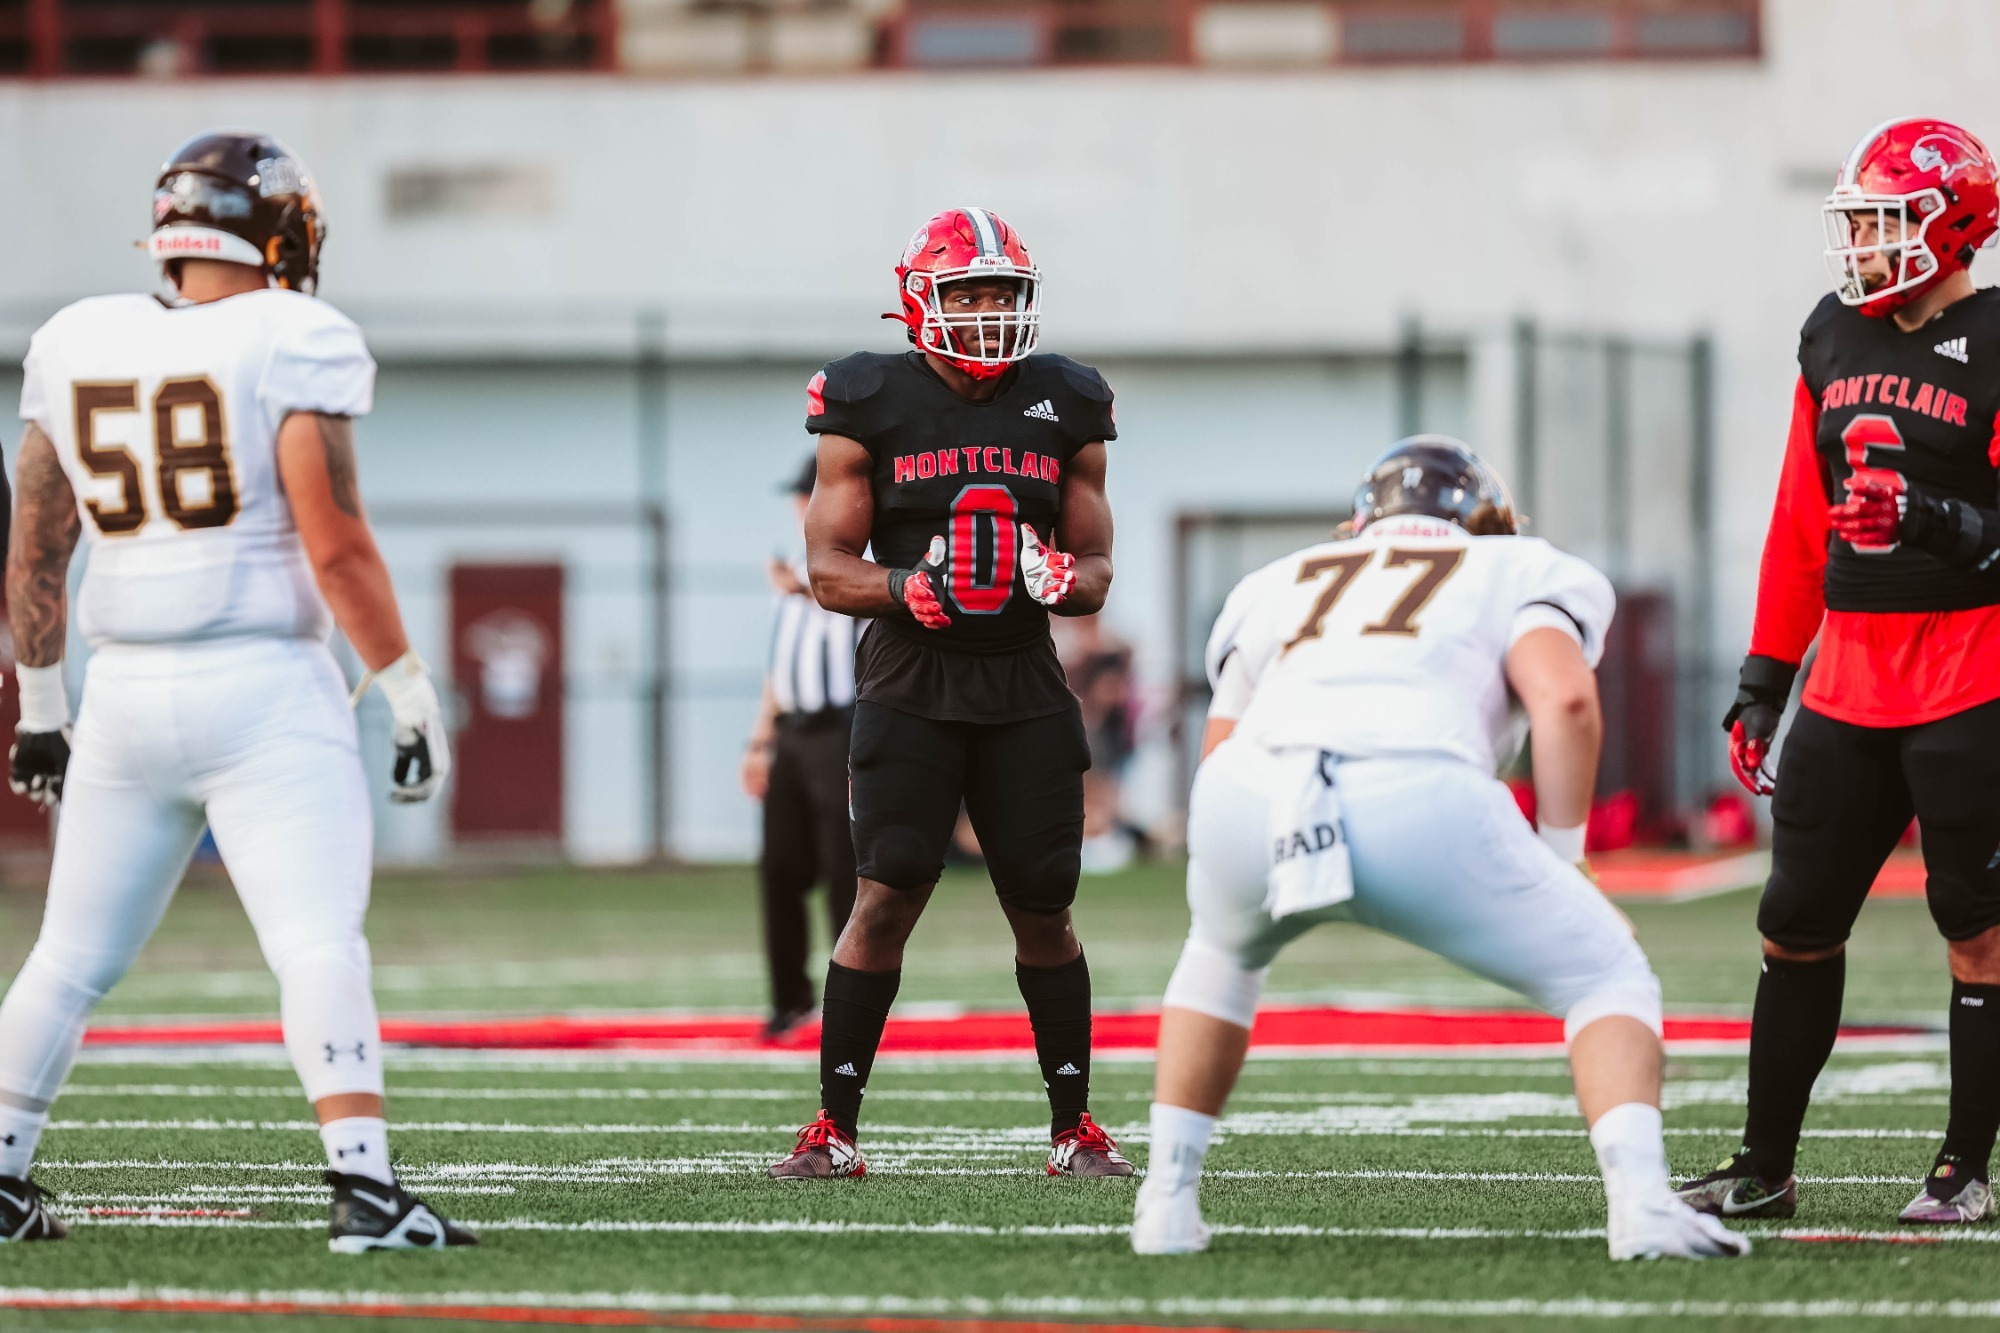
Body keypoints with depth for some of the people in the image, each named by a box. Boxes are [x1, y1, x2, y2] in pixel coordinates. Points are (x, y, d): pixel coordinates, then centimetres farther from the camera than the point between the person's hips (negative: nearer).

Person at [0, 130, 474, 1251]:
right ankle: (366, 1187, -23)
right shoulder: (291, 346, -8)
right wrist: (412, 695, -6)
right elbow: (337, 549, -13)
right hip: (265, 691, -5)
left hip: (128, 695, 5)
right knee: (319, 944, -11)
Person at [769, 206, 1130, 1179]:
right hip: (910, 686, -3)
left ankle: (1074, 1125, 13)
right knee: (886, 898, -10)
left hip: (1025, 688, 3)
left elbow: (1095, 567, 12)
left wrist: (1065, 582, -12)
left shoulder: (1063, 411, 8)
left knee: (1043, 910, 2)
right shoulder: (871, 406, -1)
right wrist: (913, 588, -21)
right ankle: (835, 1127, -4)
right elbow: (828, 567, -2)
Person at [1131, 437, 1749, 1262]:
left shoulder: (1278, 585, 36)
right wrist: (1560, 866, 13)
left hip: (1256, 794, 3)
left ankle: (1167, 1203, 30)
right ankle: (1640, 1200, -8)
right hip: (1416, 802, -3)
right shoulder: (1515, 572, 27)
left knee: (1223, 953, 37)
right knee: (1605, 978, 15)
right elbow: (1565, 699, 6)